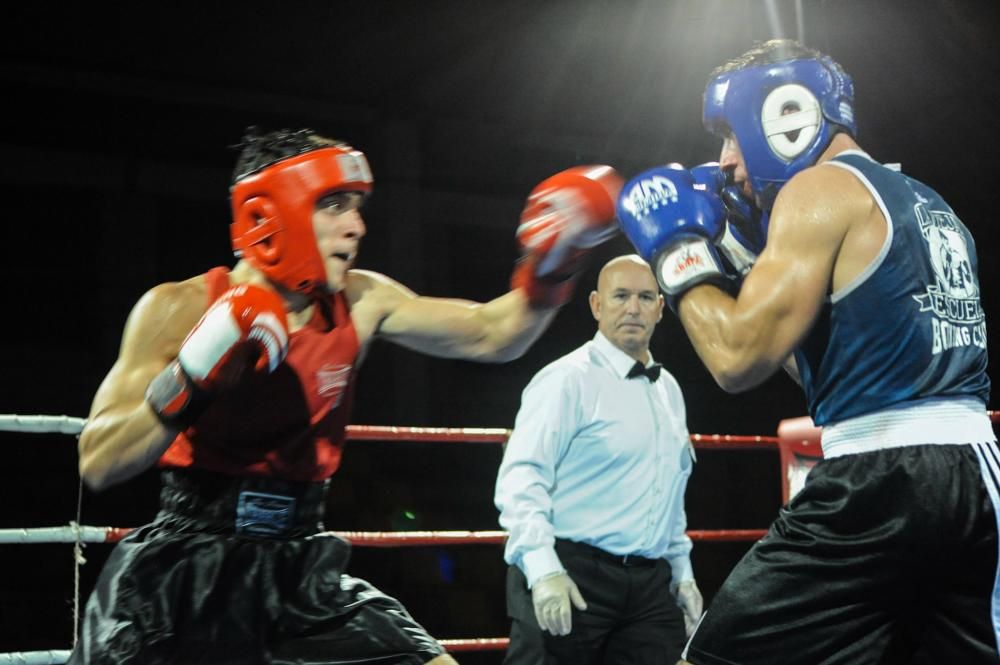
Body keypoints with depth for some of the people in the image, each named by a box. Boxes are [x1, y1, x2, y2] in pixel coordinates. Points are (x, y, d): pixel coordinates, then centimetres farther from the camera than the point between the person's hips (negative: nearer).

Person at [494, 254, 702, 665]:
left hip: (649, 584, 7)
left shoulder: (669, 390, 17)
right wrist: (544, 571, -24)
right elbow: (521, 478, -15)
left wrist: (682, 571, 21)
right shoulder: (569, 380, -7)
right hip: (570, 576, -7)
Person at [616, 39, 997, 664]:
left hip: (877, 481, -8)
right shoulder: (928, 206, 22)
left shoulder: (820, 189, -4)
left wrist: (680, 251, 3)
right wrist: (745, 254, 25)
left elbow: (740, 356, -13)